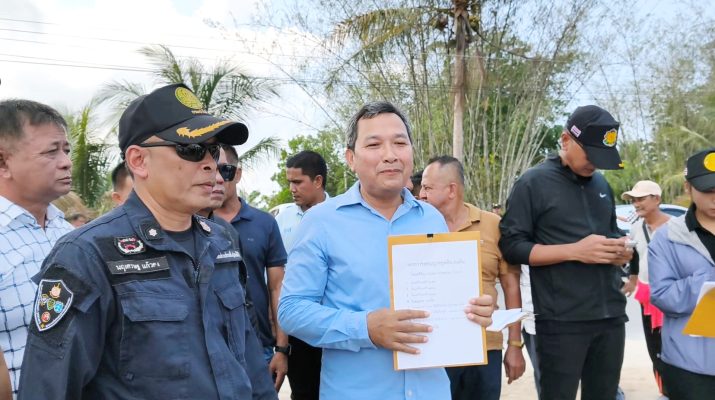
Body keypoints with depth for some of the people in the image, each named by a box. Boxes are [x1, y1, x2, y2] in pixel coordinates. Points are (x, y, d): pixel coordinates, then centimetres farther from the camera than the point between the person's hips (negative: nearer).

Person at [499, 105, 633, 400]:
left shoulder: (601, 184, 14)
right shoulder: (533, 183, -6)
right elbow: (511, 247, -11)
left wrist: (620, 251, 1)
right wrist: (575, 251, -19)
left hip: (611, 316, 6)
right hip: (562, 322, -6)